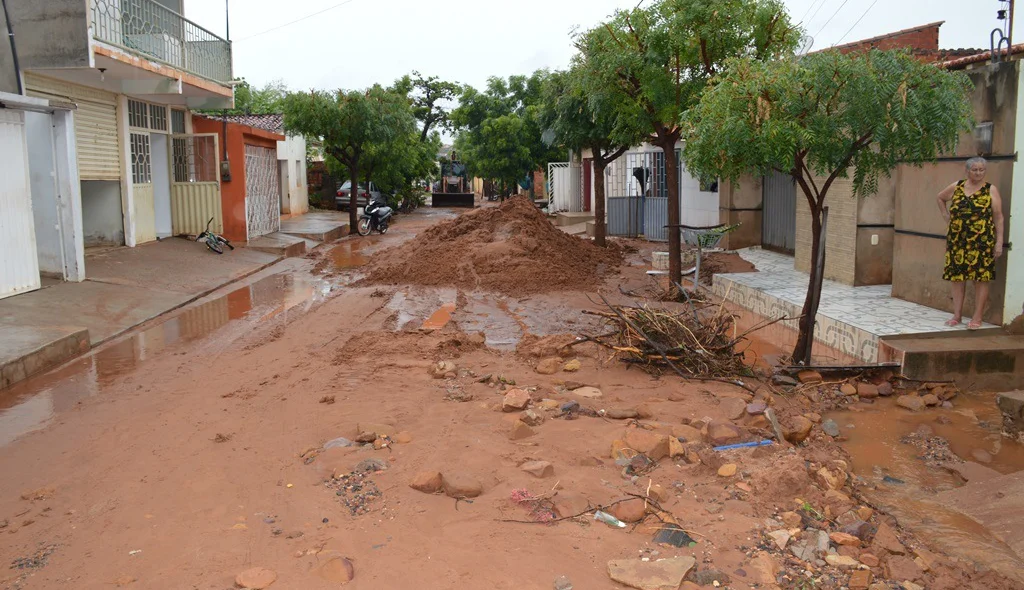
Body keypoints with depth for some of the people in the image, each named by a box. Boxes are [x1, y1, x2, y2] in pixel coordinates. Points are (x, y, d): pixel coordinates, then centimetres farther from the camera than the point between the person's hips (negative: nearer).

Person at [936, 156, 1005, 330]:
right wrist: (946, 215, 14)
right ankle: (957, 315, 16)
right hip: (957, 240, 3)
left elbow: (998, 218, -2)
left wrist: (999, 242, -8)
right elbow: (940, 198, 28)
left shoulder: (991, 190, 0)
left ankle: (977, 318, 5)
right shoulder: (957, 186, 8)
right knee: (957, 276, 6)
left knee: (981, 278, -1)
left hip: (981, 242, -3)